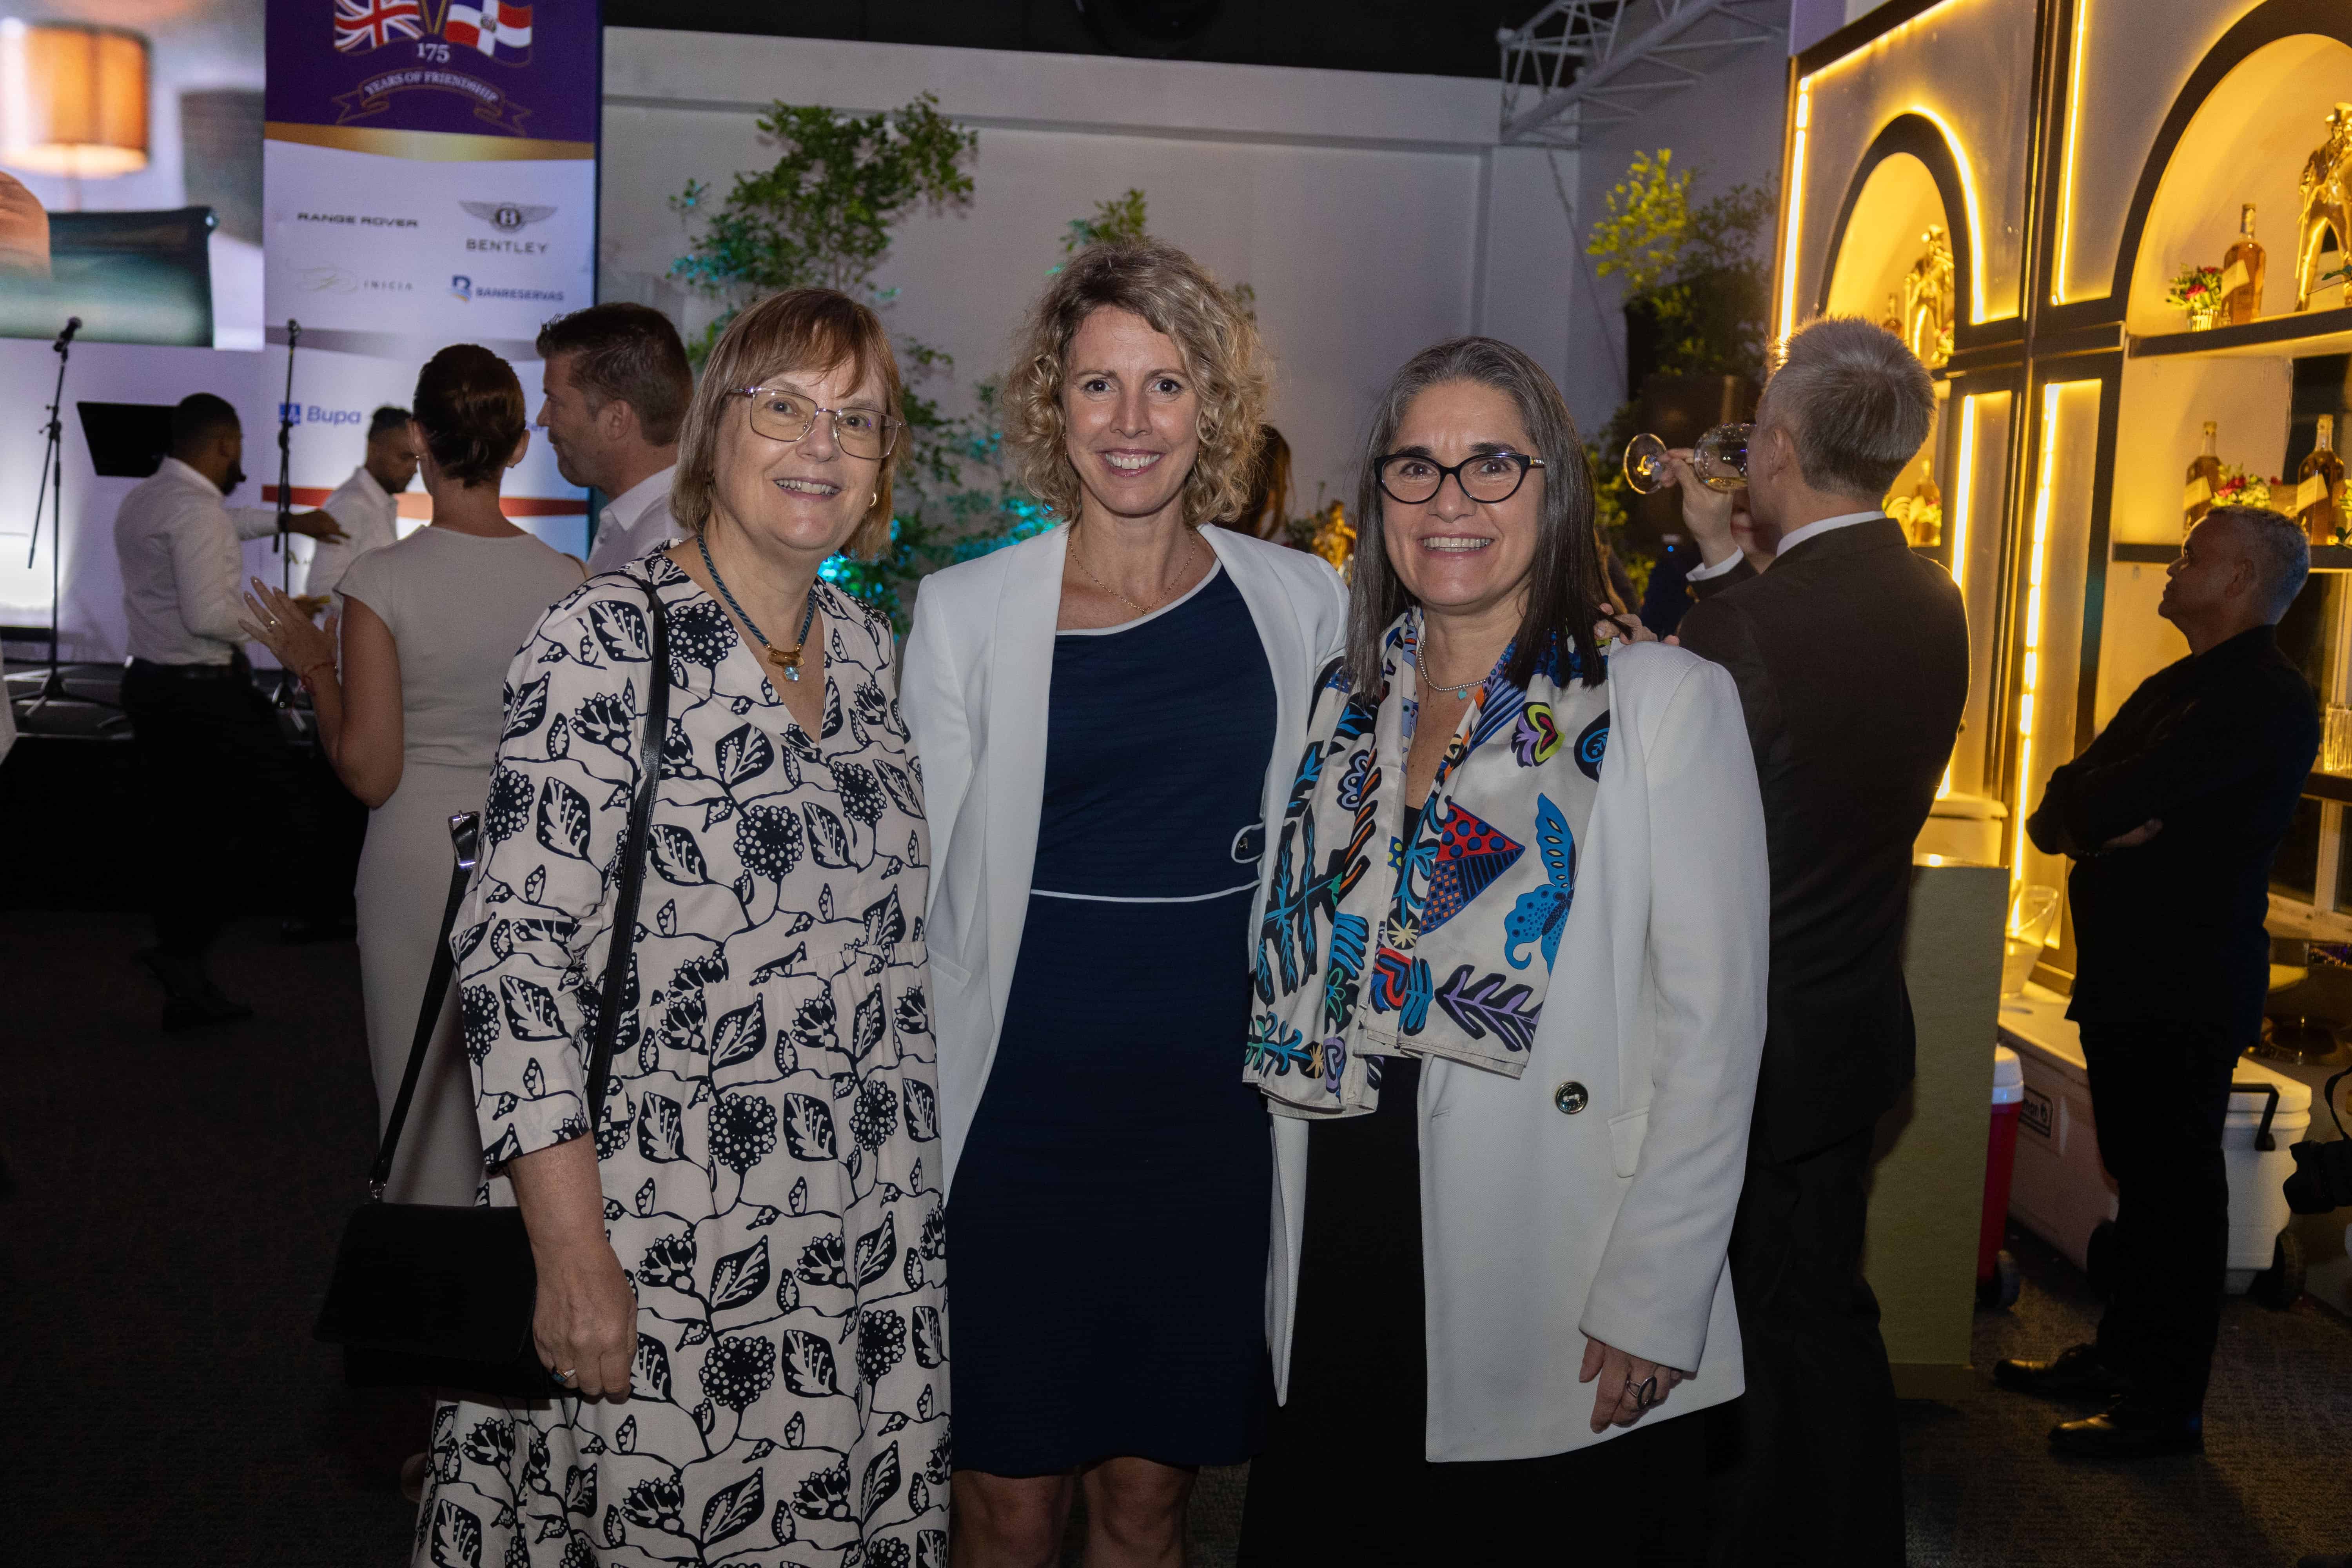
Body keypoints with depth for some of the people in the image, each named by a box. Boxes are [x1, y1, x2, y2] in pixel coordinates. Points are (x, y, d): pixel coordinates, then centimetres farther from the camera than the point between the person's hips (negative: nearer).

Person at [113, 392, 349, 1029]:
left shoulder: (143, 499, 13)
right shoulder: (194, 509, -18)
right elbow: (208, 616, -24)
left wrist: (289, 520, 43)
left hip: (150, 685, 10)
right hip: (204, 693, -10)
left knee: (184, 829, 14)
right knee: (289, 807, 5)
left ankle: (186, 986, 21)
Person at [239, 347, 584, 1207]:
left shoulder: (382, 580, -12)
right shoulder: (567, 583, -5)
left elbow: (368, 773, -10)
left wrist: (313, 665, 3)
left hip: (417, 862, -2)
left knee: (425, 1108, 10)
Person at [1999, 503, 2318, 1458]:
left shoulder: (2267, 701, -14)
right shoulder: (2172, 688, 18)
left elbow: (2118, 799, -23)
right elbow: (2067, 799, 11)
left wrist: (2078, 810, -2)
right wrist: (2092, 821, -10)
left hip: (2188, 989, -9)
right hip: (2129, 976, 9)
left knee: (2174, 1188, -1)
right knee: (2140, 1177, 17)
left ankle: (2165, 1407, 8)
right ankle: (2120, 1358, 30)